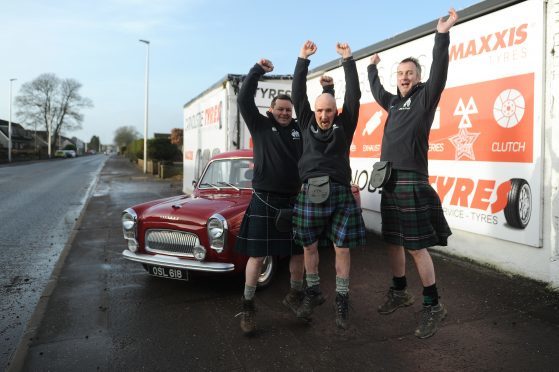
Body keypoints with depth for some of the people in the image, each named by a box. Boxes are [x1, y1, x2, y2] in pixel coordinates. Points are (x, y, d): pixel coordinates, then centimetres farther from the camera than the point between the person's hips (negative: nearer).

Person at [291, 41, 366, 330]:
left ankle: (342, 301, 17)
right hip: (309, 193, 1)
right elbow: (298, 94, 6)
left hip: (339, 193, -1)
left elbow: (354, 95, 2)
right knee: (309, 246, 10)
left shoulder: (344, 125, 8)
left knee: (342, 248, 3)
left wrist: (348, 60, 2)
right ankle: (313, 293, 29)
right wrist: (303, 59, 4)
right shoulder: (307, 123, 10)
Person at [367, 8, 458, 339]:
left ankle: (434, 306, 6)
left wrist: (442, 36, -23)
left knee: (417, 247, -7)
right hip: (389, 182, 7)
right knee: (393, 242, 13)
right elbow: (376, 91, 37)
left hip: (412, 182, -7)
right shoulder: (394, 102, 17)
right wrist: (373, 67, 47)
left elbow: (439, 73, -17)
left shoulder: (425, 97, 0)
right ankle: (400, 293, 28)